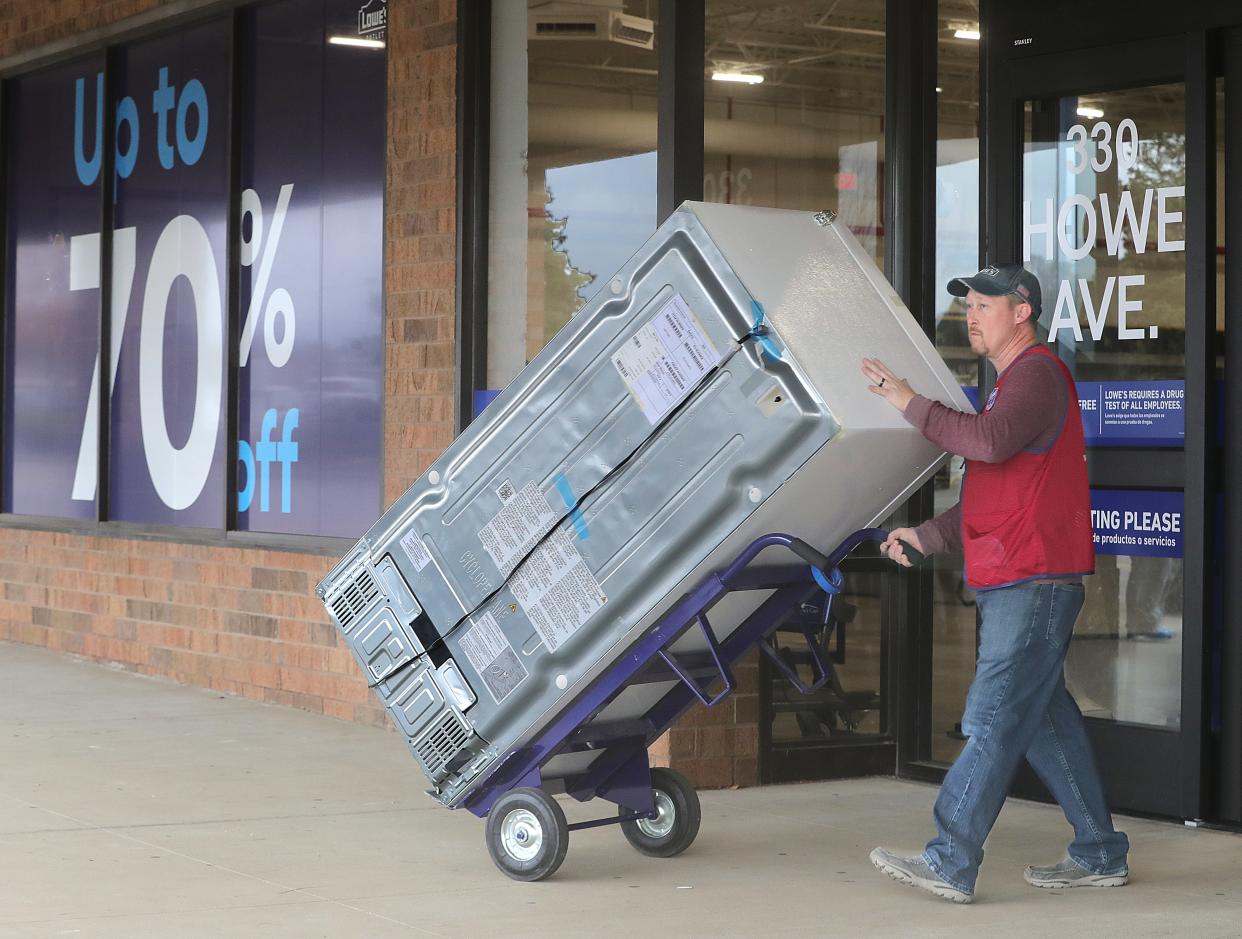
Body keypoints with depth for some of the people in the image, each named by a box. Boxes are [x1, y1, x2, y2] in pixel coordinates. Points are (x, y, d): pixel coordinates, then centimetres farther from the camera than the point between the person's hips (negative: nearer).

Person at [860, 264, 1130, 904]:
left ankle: (949, 863, -13)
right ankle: (1099, 855, 18)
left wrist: (912, 404, -19)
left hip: (1035, 581, -11)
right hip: (1013, 583, 11)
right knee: (1044, 718, 12)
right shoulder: (1012, 382, 25)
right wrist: (927, 535, 14)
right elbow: (989, 499, 27)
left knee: (995, 720, -11)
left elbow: (991, 442, -28)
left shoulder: (1037, 373, -8)